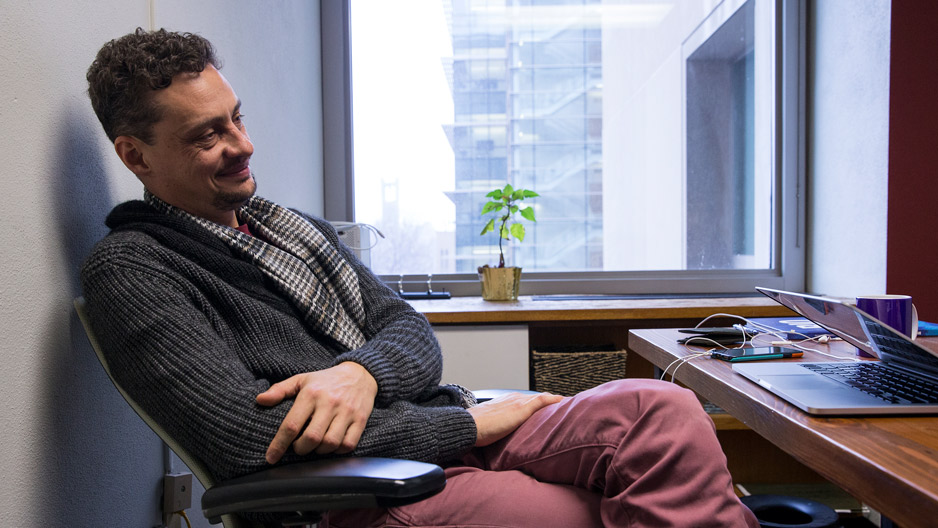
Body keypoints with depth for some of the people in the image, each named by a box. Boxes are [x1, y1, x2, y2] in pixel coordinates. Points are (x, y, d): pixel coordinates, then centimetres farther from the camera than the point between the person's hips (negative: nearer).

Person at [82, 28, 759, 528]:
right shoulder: (129, 270, -3)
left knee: (661, 409, -18)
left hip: (449, 435, 7)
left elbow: (414, 334, 12)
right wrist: (472, 422, -13)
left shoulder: (295, 226, 20)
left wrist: (361, 372, -15)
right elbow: (247, 434, -17)